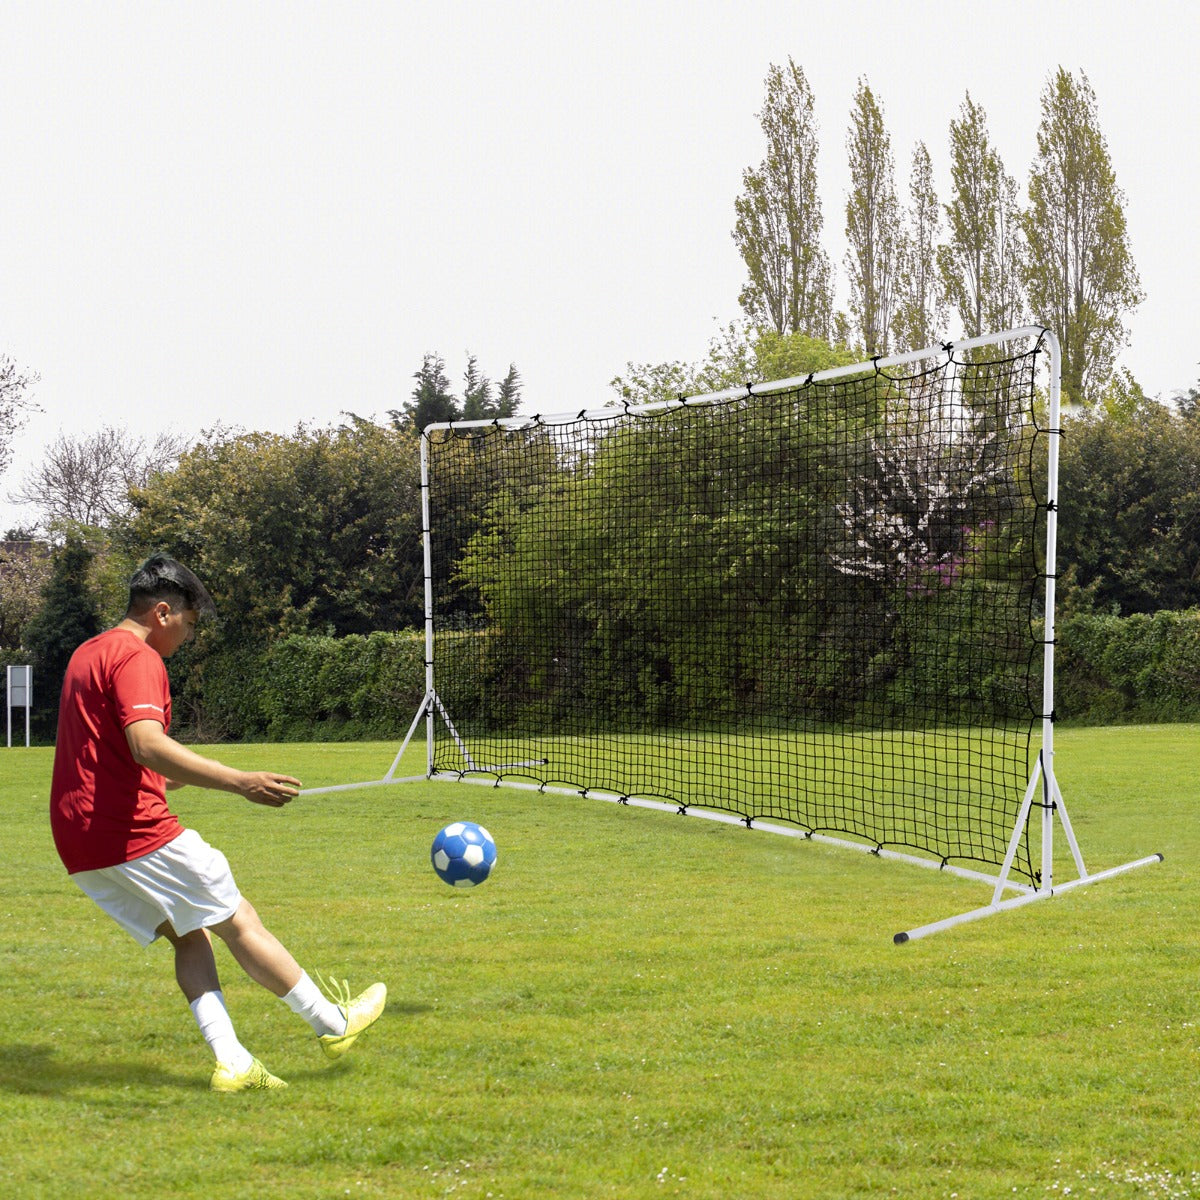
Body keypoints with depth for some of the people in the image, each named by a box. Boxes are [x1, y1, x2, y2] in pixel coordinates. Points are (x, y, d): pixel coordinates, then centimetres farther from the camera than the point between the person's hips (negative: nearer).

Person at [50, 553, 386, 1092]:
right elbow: (147, 746, -28)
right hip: (135, 829, -9)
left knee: (191, 935, 11)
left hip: (79, 844, 9)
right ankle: (333, 1024, 11)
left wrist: (171, 777, 43)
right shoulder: (137, 658, -12)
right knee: (239, 921, 2)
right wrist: (239, 781, -34)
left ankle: (231, 1062, -1)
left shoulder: (87, 655, 19)